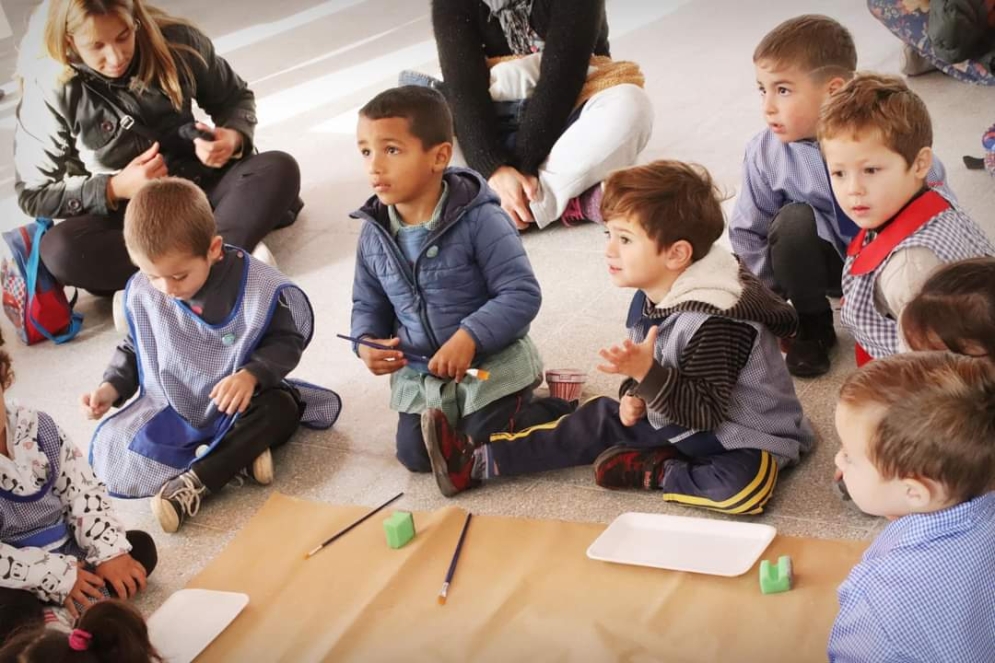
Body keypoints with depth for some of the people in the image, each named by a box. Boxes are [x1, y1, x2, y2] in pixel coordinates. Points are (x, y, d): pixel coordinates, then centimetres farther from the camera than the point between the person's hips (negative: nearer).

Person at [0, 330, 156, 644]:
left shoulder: (36, 425, -5)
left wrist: (110, 551, -12)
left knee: (141, 546, -5)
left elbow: (82, 490, 1)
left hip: (67, 551, 7)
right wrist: (57, 575, -24)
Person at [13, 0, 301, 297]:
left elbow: (235, 98, 6)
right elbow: (34, 195, -8)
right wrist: (115, 189, -22)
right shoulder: (50, 91, -15)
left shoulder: (176, 41, -11)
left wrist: (233, 138, -17)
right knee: (59, 250, -33)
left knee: (280, 169, -23)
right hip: (125, 216, -2)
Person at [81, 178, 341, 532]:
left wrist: (251, 374, -29)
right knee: (109, 454, -19)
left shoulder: (258, 286, -21)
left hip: (237, 402, -2)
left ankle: (192, 484, -32)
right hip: (172, 408, 2)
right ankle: (237, 454, -23)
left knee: (280, 407, -33)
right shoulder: (142, 292, -9)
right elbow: (134, 347, 8)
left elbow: (286, 341, -12)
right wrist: (112, 387, -7)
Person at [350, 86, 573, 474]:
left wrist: (469, 338, -30)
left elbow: (521, 294, -20)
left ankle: (550, 413, 17)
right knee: (417, 456, -1)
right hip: (419, 373, 5)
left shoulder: (479, 220, -21)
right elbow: (368, 304, 10)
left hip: (491, 364, -5)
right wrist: (366, 341, -11)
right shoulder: (374, 233, -4)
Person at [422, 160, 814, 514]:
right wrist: (636, 394, -6)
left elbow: (705, 411, -30)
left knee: (746, 487, -37)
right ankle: (477, 461, 8)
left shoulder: (715, 323, -30)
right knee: (602, 417, 6)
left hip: (746, 438, -8)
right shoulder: (651, 296, -4)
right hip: (682, 416, 8)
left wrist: (647, 375, -38)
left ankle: (652, 472, -13)